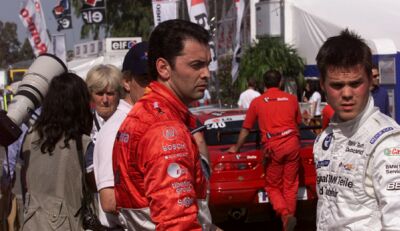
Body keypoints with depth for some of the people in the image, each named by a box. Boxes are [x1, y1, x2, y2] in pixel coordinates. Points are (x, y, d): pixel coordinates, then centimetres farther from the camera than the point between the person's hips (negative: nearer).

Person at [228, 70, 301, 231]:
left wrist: (236, 148, 30)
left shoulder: (257, 102, 8)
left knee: (273, 186, 8)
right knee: (290, 185, 12)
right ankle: (290, 215, 9)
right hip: (292, 143, 2)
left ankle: (285, 215, -12)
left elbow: (246, 129, 15)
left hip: (273, 146, -2)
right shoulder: (291, 99, 12)